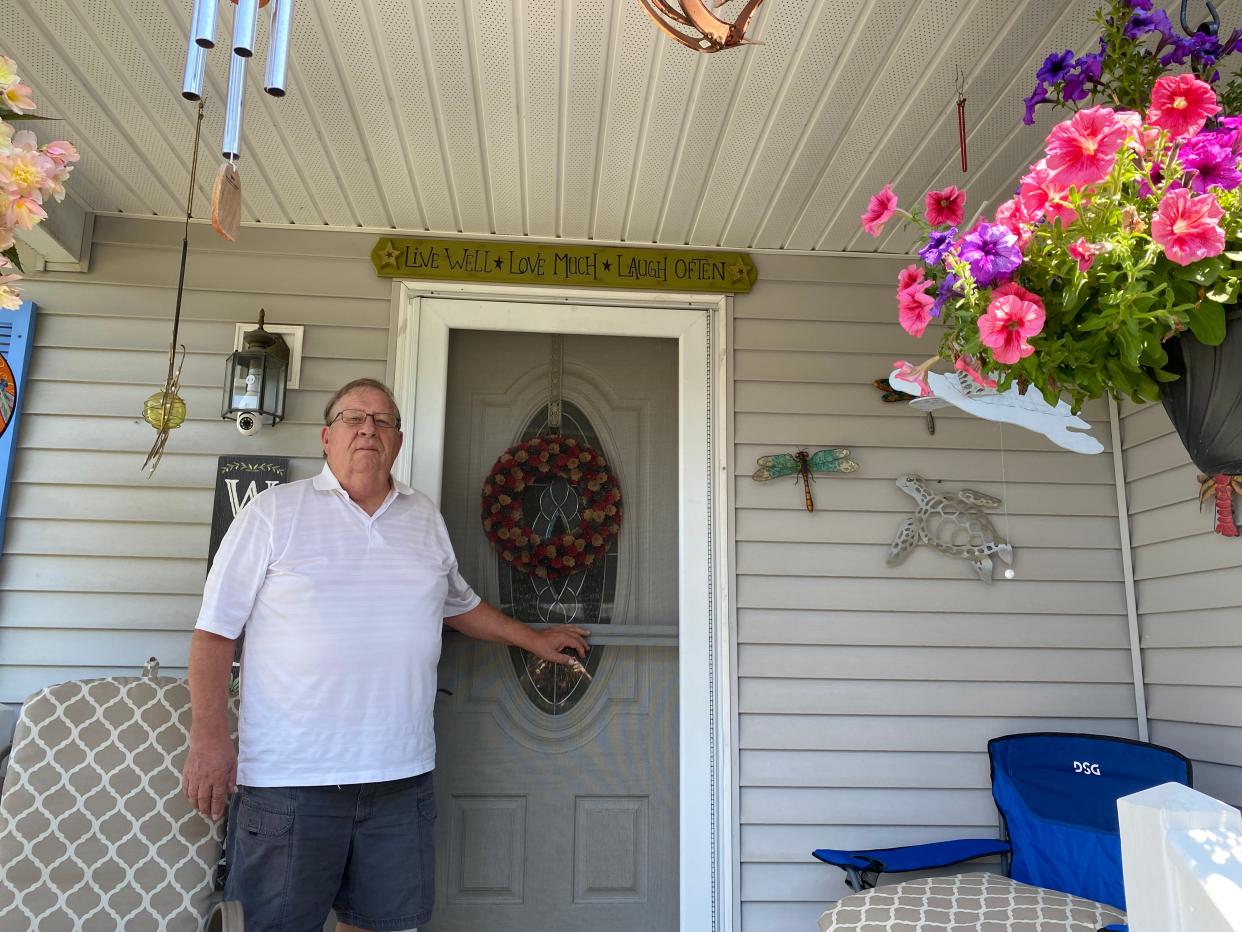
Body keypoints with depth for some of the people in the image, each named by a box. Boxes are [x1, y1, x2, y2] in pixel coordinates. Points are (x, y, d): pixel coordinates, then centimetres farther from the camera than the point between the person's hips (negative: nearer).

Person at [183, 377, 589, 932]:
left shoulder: (425, 518, 12)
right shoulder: (274, 512, -2)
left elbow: (459, 606, 26)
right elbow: (215, 630, -3)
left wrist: (533, 640, 28)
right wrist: (208, 739, -11)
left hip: (401, 776, 4)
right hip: (289, 780, -4)